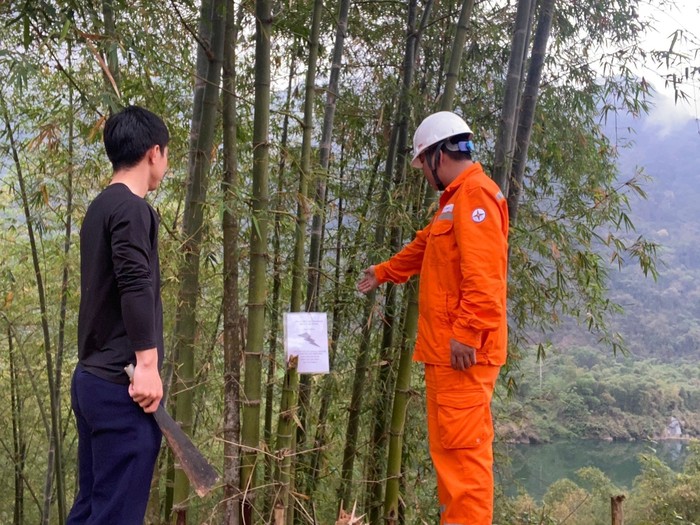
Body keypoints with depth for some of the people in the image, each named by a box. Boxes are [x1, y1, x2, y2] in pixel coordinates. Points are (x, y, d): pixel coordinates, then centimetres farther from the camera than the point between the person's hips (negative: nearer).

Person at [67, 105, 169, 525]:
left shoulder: (100, 208, 17)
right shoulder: (132, 208, -11)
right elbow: (136, 287, -21)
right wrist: (148, 364, -21)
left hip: (93, 379, 9)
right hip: (122, 385, -9)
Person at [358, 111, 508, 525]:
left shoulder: (476, 194, -11)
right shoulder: (456, 199, 22)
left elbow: (482, 274, -22)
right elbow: (423, 248, 37)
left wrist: (466, 333, -25)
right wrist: (383, 273, 48)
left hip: (464, 350, -11)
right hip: (446, 348, 11)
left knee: (463, 445, -8)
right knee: (448, 444, 14)